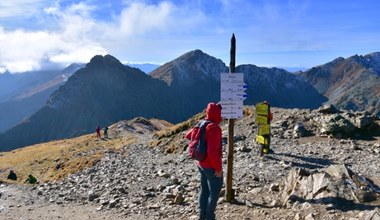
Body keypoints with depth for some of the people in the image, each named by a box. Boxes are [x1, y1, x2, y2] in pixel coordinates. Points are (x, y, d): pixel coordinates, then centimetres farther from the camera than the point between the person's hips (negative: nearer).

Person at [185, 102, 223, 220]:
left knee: (204, 190, 21)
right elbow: (212, 151, -30)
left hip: (201, 163, 9)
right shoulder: (214, 128, -23)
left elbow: (188, 136, 18)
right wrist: (218, 168, -22)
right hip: (211, 166, -9)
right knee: (214, 193, 7)